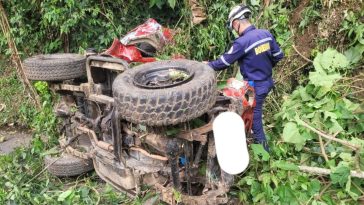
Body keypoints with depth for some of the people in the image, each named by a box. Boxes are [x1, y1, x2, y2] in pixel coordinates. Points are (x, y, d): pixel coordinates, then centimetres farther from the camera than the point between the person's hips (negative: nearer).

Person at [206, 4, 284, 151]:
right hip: (267, 82, 8)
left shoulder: (242, 42, -24)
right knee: (255, 112, 24)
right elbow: (278, 55, 6)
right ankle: (259, 140, 41)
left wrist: (209, 65, 3)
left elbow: (225, 61, -14)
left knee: (255, 117, 9)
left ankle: (263, 148, 23)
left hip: (255, 86, -8)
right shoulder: (266, 34, -3)